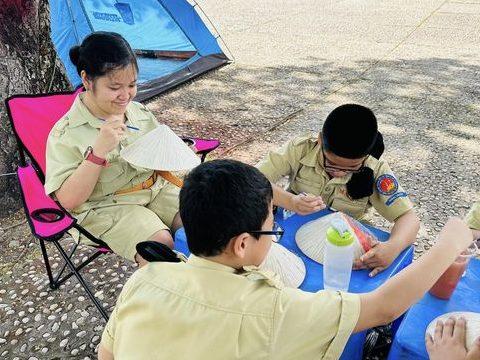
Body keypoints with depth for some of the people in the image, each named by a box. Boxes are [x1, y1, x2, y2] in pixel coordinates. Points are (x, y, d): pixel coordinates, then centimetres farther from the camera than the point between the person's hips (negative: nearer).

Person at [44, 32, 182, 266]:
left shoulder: (140, 113, 4)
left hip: (154, 190, 6)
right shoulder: (66, 134, -11)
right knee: (160, 244, -28)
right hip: (103, 208, -5)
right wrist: (99, 150, -27)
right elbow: (68, 201, -17)